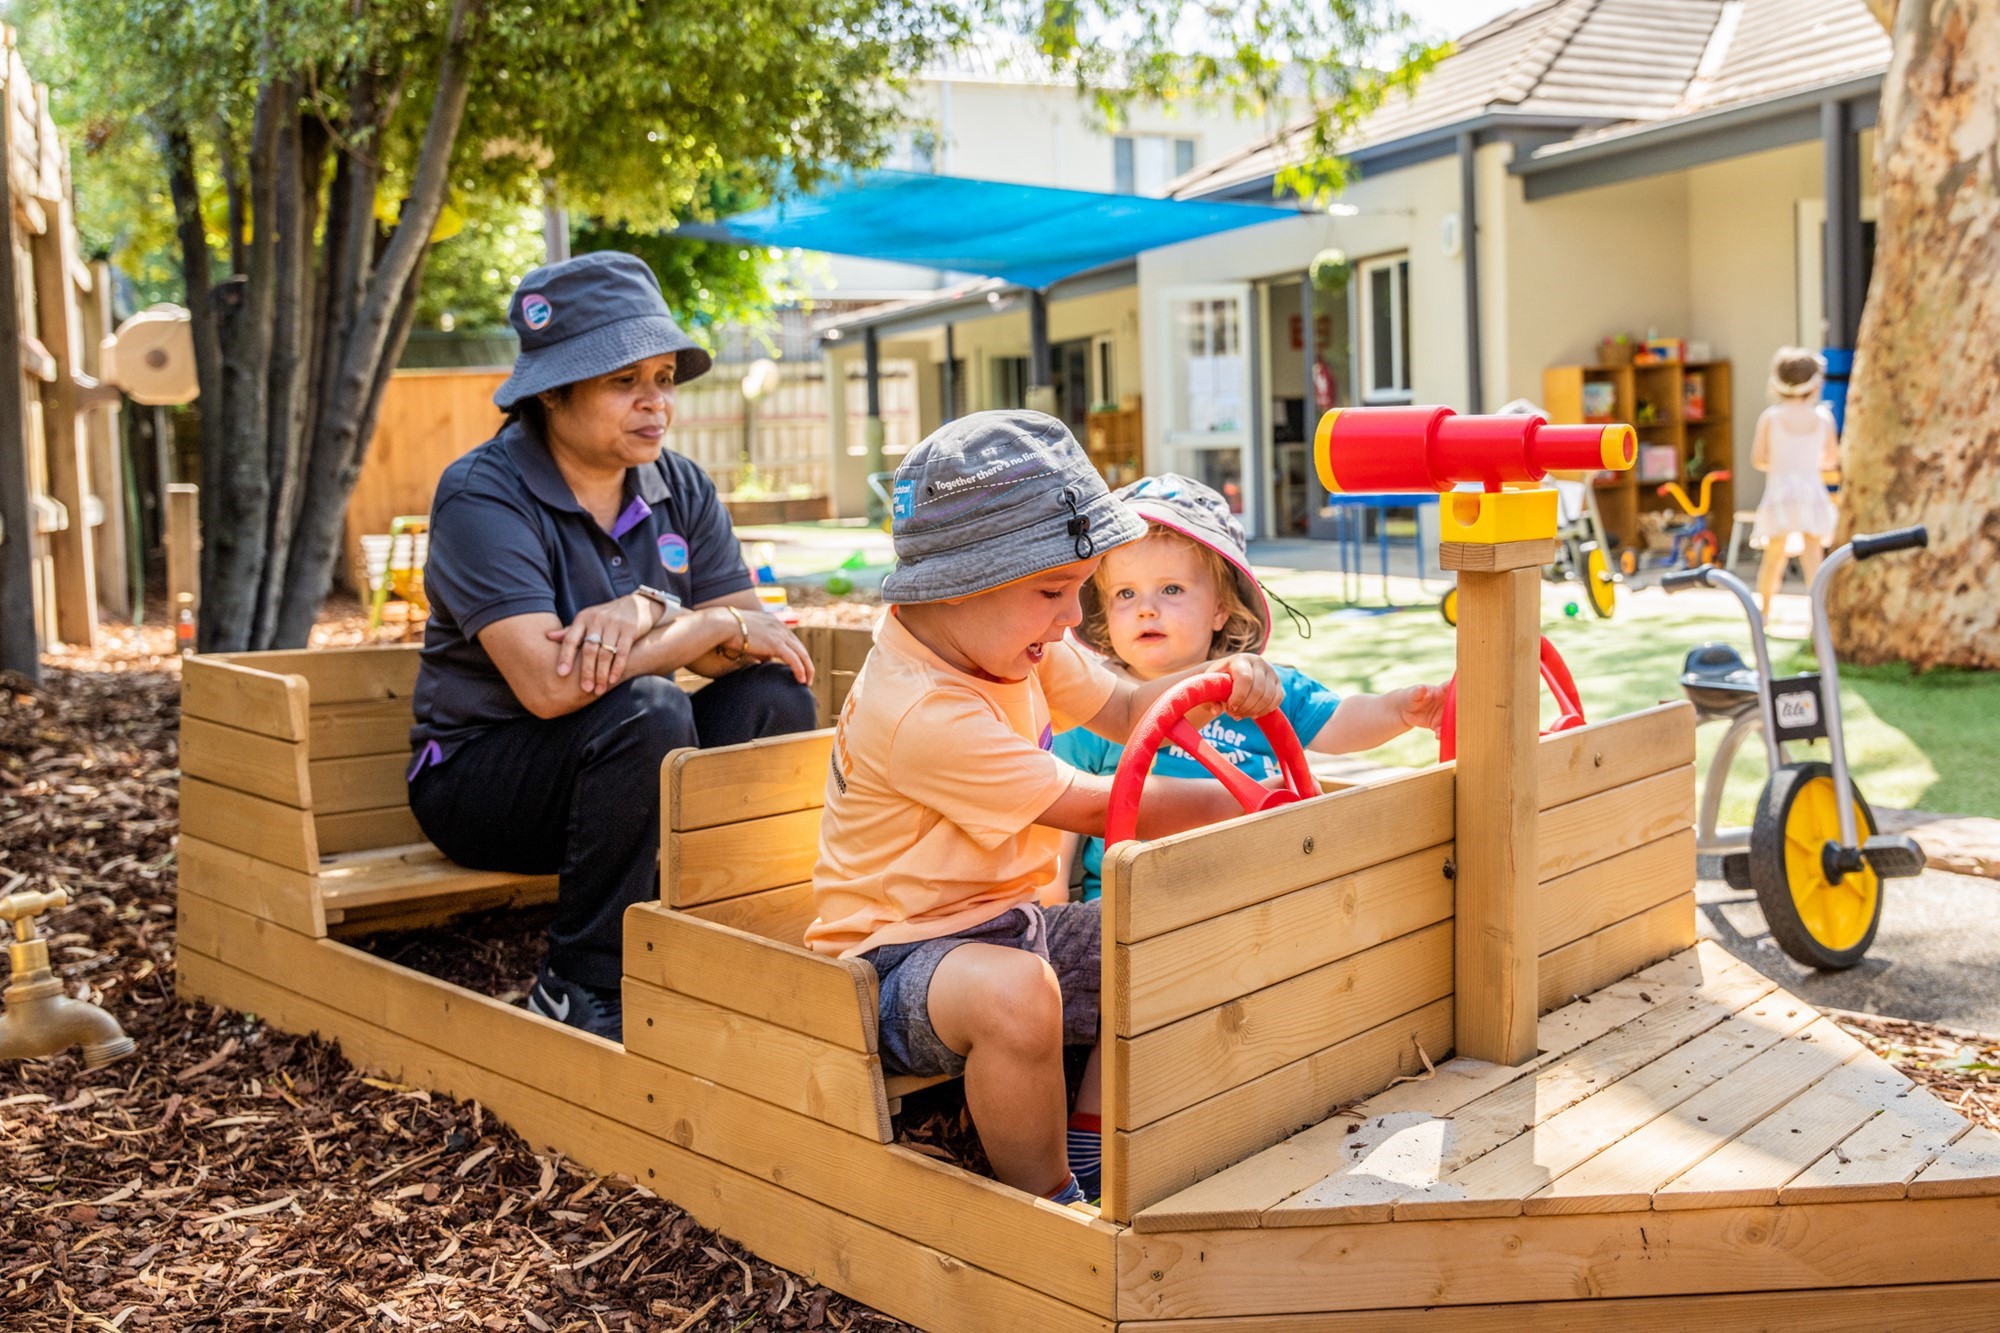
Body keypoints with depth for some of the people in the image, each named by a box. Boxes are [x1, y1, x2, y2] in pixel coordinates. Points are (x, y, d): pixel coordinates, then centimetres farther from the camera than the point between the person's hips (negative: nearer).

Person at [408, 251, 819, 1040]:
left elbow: (754, 640, -7)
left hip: (613, 769, 6)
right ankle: (584, 988, -18)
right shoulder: (483, 494, -18)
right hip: (481, 776, -5)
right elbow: (547, 684, -31)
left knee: (775, 694, -16)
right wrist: (714, 625, -22)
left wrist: (648, 611, -28)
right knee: (645, 709, -32)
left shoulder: (678, 488, 2)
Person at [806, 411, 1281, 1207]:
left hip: (1013, 921, 9)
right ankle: (1045, 1206, -15)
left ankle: (1086, 1162, 7)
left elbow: (1123, 711, 14)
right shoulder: (919, 714, -27)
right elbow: (1094, 808, -22)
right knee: (1015, 991, -39)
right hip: (902, 954, -9)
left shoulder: (1012, 642, 2)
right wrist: (1243, 802, -14)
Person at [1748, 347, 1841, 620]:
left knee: (1774, 556, 10)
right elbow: (1832, 459, 10)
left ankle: (1764, 611, 20)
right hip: (1812, 491, 1)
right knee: (1813, 555, -5)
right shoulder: (1823, 417, 4)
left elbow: (1758, 458, -3)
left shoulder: (1770, 417, -1)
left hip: (1780, 490, -1)